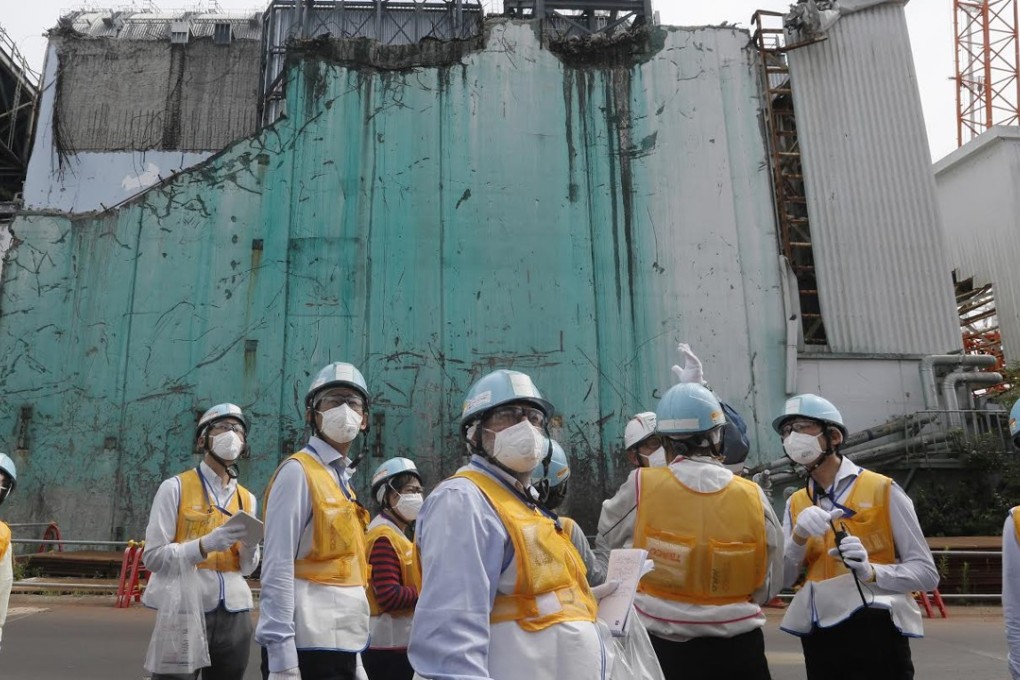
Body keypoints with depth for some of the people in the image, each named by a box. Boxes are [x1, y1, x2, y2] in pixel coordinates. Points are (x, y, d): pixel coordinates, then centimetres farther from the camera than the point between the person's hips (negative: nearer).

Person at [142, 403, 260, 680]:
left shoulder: (246, 498, 9)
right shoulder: (175, 487, -4)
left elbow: (247, 568, 10)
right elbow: (153, 556, -9)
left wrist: (250, 545, -11)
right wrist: (206, 544, -22)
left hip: (234, 616, 5)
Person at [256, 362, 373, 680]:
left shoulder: (343, 479, 13)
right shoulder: (298, 472, -10)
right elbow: (278, 568, -16)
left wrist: (354, 653, 17)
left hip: (341, 643, 8)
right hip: (307, 645, -8)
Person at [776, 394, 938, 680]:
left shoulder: (882, 490, -5)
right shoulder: (795, 504, 8)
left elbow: (926, 573, -5)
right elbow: (781, 579, 0)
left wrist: (870, 571, -21)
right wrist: (798, 537, -16)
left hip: (875, 633, -4)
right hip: (819, 640, 4)